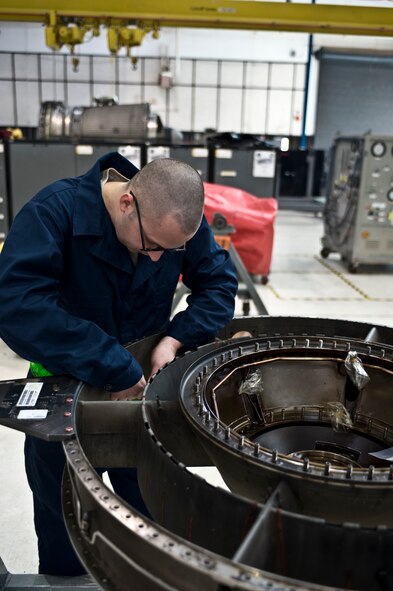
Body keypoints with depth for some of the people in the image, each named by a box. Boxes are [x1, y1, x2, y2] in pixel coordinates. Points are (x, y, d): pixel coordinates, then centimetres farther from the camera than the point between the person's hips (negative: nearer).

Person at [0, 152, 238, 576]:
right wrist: (113, 370, -38)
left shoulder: (181, 219, -12)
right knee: (65, 532, 15)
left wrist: (175, 337, -22)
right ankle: (65, 575, 44)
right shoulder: (54, 212, -26)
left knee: (153, 515, 19)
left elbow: (219, 281, -5)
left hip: (143, 382, 3)